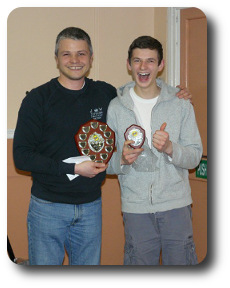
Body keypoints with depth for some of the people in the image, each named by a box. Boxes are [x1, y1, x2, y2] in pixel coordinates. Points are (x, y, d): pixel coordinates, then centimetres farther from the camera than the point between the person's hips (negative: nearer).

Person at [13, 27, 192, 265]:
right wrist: (73, 168, -18)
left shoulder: (105, 94, 4)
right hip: (48, 207, -3)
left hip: (91, 207, 4)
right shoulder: (38, 99, -8)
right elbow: (21, 156, -11)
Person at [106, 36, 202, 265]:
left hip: (176, 205, 0)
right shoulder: (116, 108, 2)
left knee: (181, 262, 6)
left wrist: (170, 148, -19)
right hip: (136, 207, 0)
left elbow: (195, 156, 0)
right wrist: (122, 159, -18)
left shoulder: (181, 104, 2)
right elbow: (107, 162, 4)